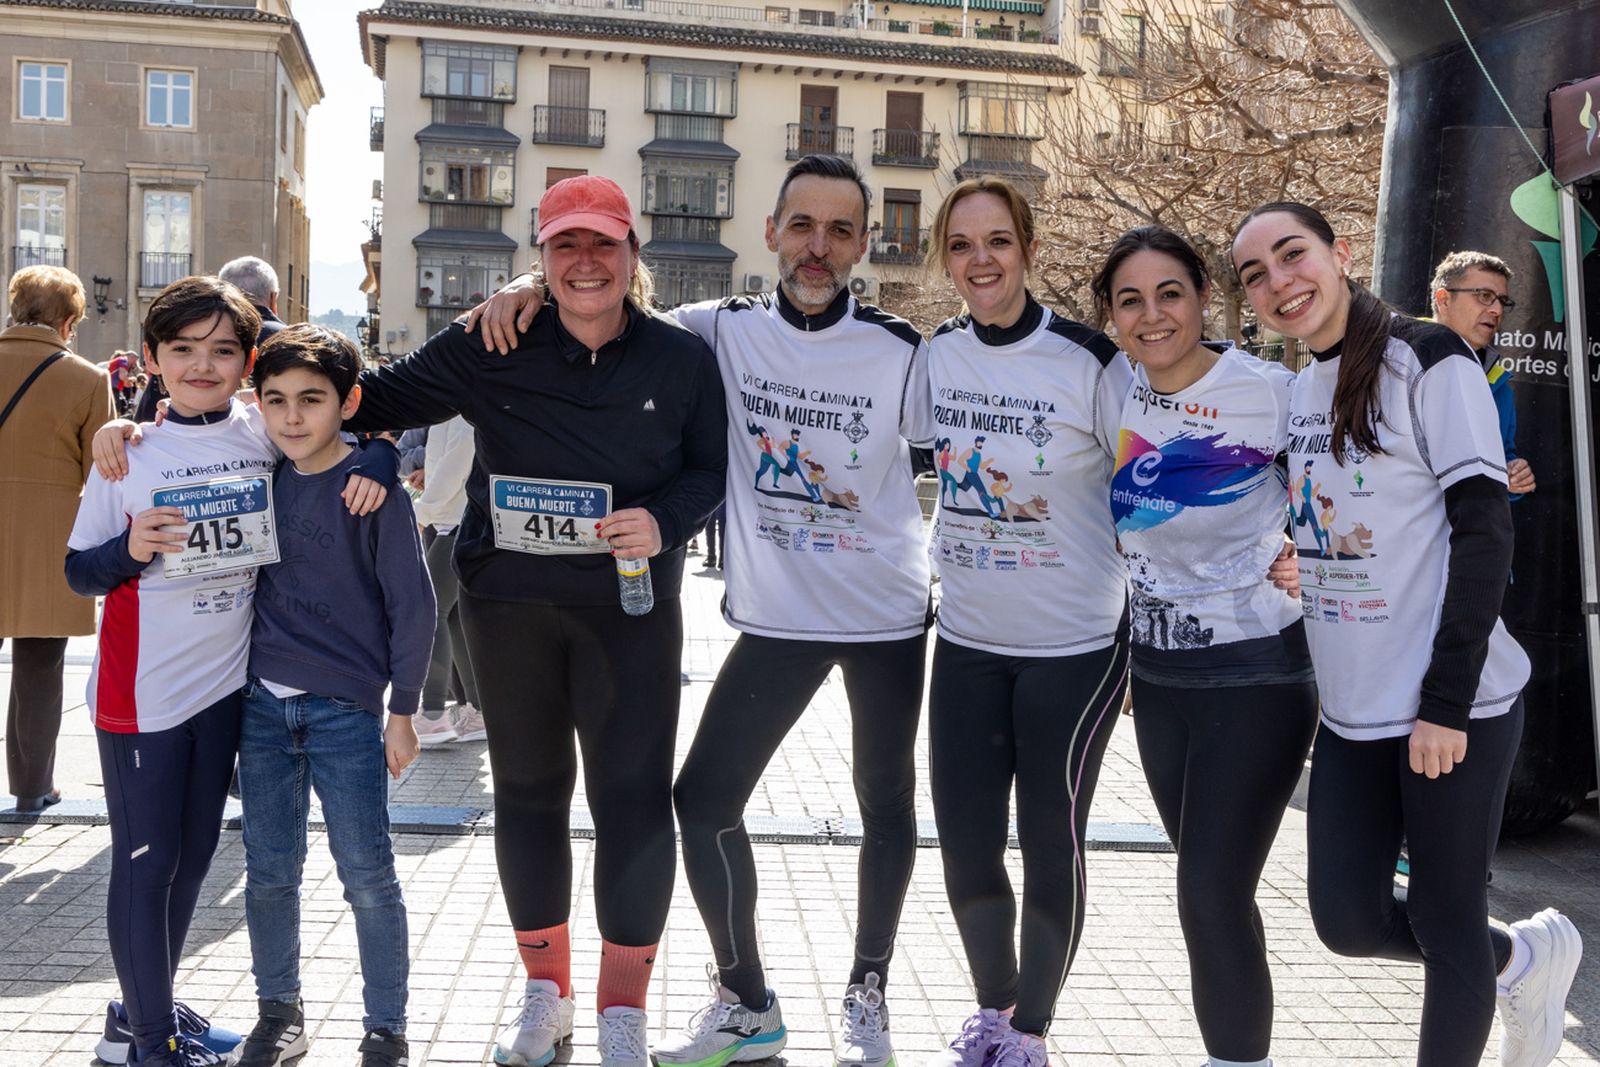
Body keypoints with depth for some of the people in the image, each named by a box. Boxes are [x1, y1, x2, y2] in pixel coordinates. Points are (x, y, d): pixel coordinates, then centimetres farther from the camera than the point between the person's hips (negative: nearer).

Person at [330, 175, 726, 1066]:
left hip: (630, 605, -1)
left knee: (633, 794, -3)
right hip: (509, 601, 2)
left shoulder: (683, 357, 0)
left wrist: (665, 521, -14)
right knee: (527, 790, 12)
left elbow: (713, 465, 4)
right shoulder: (492, 349, 0)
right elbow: (380, 398, 6)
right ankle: (547, 992, 31)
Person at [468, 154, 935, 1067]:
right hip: (775, 616, 2)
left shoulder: (902, 351, -12)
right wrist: (537, 288, -16)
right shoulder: (726, 330, -6)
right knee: (704, 799, 2)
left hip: (888, 615, -2)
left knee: (886, 805, 12)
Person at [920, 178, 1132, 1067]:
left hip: (1077, 644, -3)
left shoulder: (1091, 361, -12)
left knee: (1051, 841, 7)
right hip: (968, 640, 4)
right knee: (965, 842, 8)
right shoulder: (931, 355, -1)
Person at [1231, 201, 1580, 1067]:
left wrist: (1448, 702, -18)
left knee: (1444, 924, 5)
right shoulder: (1295, 393, 10)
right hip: (1351, 711, 7)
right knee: (1346, 919, 9)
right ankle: (1526, 956, 35)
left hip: (1450, 707, -7)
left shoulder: (1426, 362, -10)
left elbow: (1484, 529, -14)